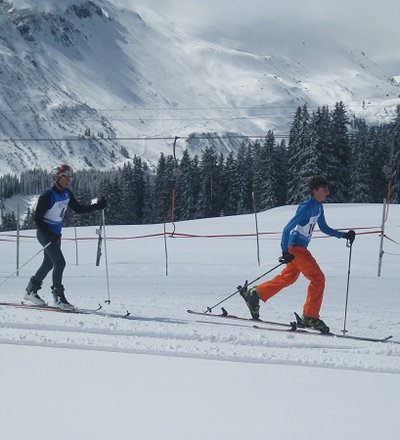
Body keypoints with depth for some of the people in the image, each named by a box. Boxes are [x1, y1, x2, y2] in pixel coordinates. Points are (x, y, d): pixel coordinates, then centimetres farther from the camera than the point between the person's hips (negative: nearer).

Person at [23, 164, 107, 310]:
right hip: (45, 233, -9)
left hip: (56, 234, 9)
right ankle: (58, 297, -7)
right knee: (60, 263, -13)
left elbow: (78, 209, 11)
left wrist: (97, 206, -2)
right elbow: (37, 217, -18)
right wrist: (48, 236, -25)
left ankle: (31, 291, 28)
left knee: (49, 264, 16)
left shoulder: (67, 194, 3)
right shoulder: (48, 195, -20)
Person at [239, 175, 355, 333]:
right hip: (295, 247, -10)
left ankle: (254, 293, 30)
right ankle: (310, 317, -6)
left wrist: (343, 235, 9)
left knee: (288, 278, 21)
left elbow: (324, 228, 19)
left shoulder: (318, 207, 7)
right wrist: (285, 252, -23)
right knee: (318, 278, -10)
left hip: (300, 248, 10)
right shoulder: (306, 207, -21)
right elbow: (287, 228, -21)